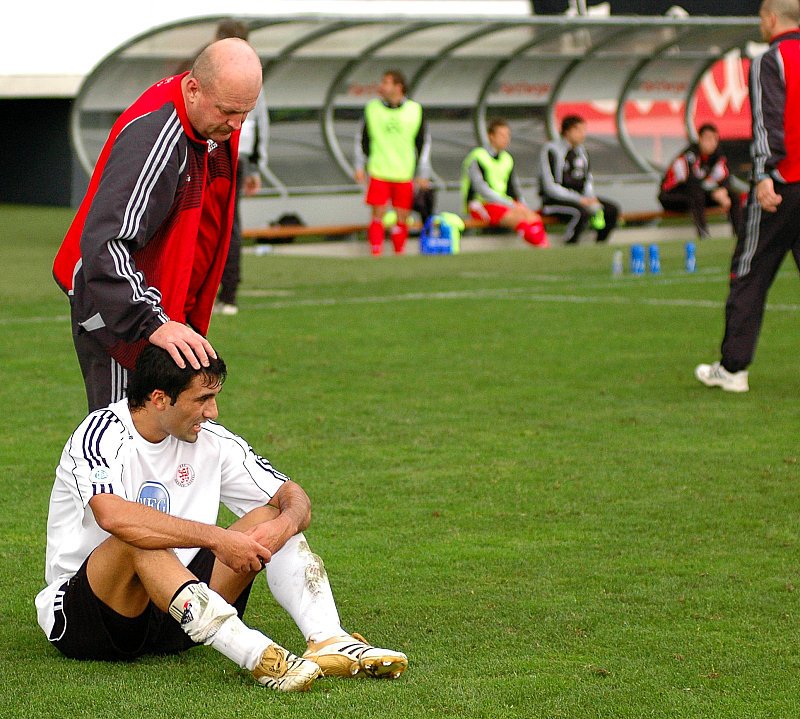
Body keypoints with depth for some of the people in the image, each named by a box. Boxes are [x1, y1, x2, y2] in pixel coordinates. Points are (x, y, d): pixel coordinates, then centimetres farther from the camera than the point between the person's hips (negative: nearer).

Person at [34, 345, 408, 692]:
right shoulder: (101, 434, -16)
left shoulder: (210, 440, 2)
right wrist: (217, 539, -35)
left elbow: (294, 497, 3)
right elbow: (113, 516, -37)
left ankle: (330, 643, -29)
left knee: (269, 517, -7)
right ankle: (260, 658, -48)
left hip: (175, 613, 6)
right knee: (138, 542, -37)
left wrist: (285, 523, -22)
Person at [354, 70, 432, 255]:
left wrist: (423, 174, 6)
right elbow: (362, 138, 11)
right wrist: (360, 167, 6)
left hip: (404, 175, 1)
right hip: (378, 174, 0)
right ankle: (376, 256, -5)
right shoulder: (372, 108, 3)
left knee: (402, 218, 3)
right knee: (378, 216, -7)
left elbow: (424, 142, 8)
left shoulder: (415, 110, 2)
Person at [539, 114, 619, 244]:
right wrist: (579, 200, -21)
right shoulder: (552, 150, -12)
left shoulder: (581, 150, 12)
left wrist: (591, 198, -3)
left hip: (579, 197, 8)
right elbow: (550, 187, -17)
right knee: (582, 212, -36)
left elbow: (588, 179, 19)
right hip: (554, 201, -8)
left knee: (612, 209, -7)